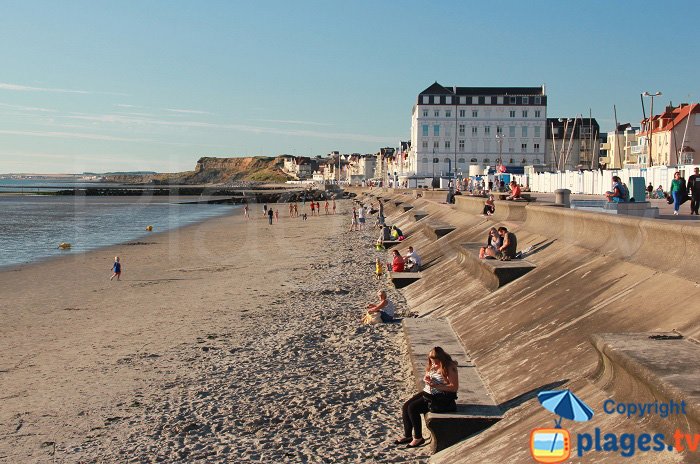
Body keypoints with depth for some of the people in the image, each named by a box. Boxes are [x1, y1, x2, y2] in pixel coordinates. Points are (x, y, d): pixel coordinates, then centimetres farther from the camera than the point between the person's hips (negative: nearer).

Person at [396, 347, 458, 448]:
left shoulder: (449, 368, -17)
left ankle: (418, 438, -7)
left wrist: (436, 386, -26)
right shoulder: (433, 365, 7)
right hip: (428, 392, 9)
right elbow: (426, 376, 22)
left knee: (412, 408, -20)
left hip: (441, 397, -9)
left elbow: (455, 387, -21)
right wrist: (426, 378, -4)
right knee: (405, 406, -6)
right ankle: (407, 435, 5)